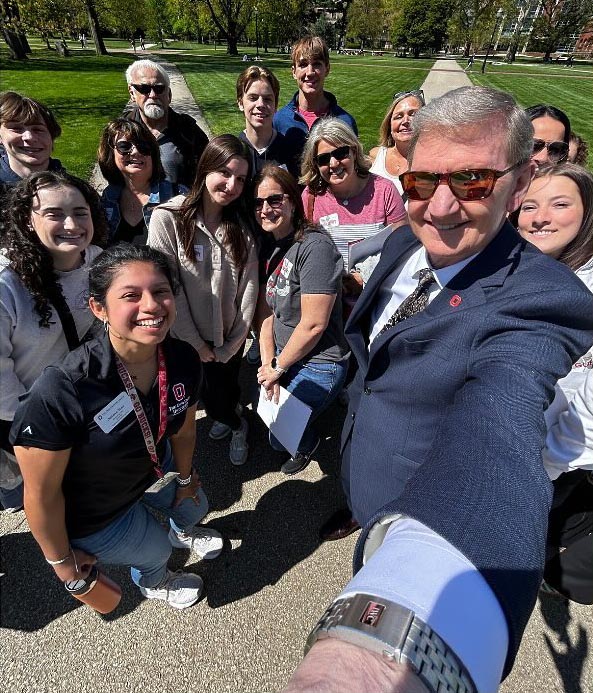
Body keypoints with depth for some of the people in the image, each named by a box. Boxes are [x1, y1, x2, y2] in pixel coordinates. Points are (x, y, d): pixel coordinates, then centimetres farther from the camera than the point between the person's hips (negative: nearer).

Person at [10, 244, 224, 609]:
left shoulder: (182, 359, -25)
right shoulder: (59, 393, -42)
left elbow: (183, 428, -5)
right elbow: (41, 494, -26)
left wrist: (185, 477, 12)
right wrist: (62, 559, -10)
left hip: (151, 465, 5)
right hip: (90, 512, -4)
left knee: (194, 506, 29)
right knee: (155, 551, 20)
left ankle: (183, 531, 71)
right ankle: (153, 582, 61)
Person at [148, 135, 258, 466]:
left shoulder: (242, 225, -4)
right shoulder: (167, 219, -16)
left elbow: (249, 287, -5)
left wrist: (232, 344, -8)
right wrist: (196, 343, -12)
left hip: (231, 340, 2)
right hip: (189, 340, -2)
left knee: (229, 389, 16)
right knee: (212, 395, 14)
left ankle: (226, 416, 52)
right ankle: (237, 424, 48)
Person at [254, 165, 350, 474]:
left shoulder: (315, 247, -21)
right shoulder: (271, 249, 6)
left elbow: (314, 324, -23)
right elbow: (269, 313, 5)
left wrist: (277, 368, -11)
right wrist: (268, 365, -8)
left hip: (318, 366, -8)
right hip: (283, 359, 8)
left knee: (276, 435, -5)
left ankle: (307, 441, 28)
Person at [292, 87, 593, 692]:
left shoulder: (534, 303, -33)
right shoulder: (405, 244, -9)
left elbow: (496, 441, -53)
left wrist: (383, 644, -70)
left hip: (419, 530, -6)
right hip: (367, 498, 7)